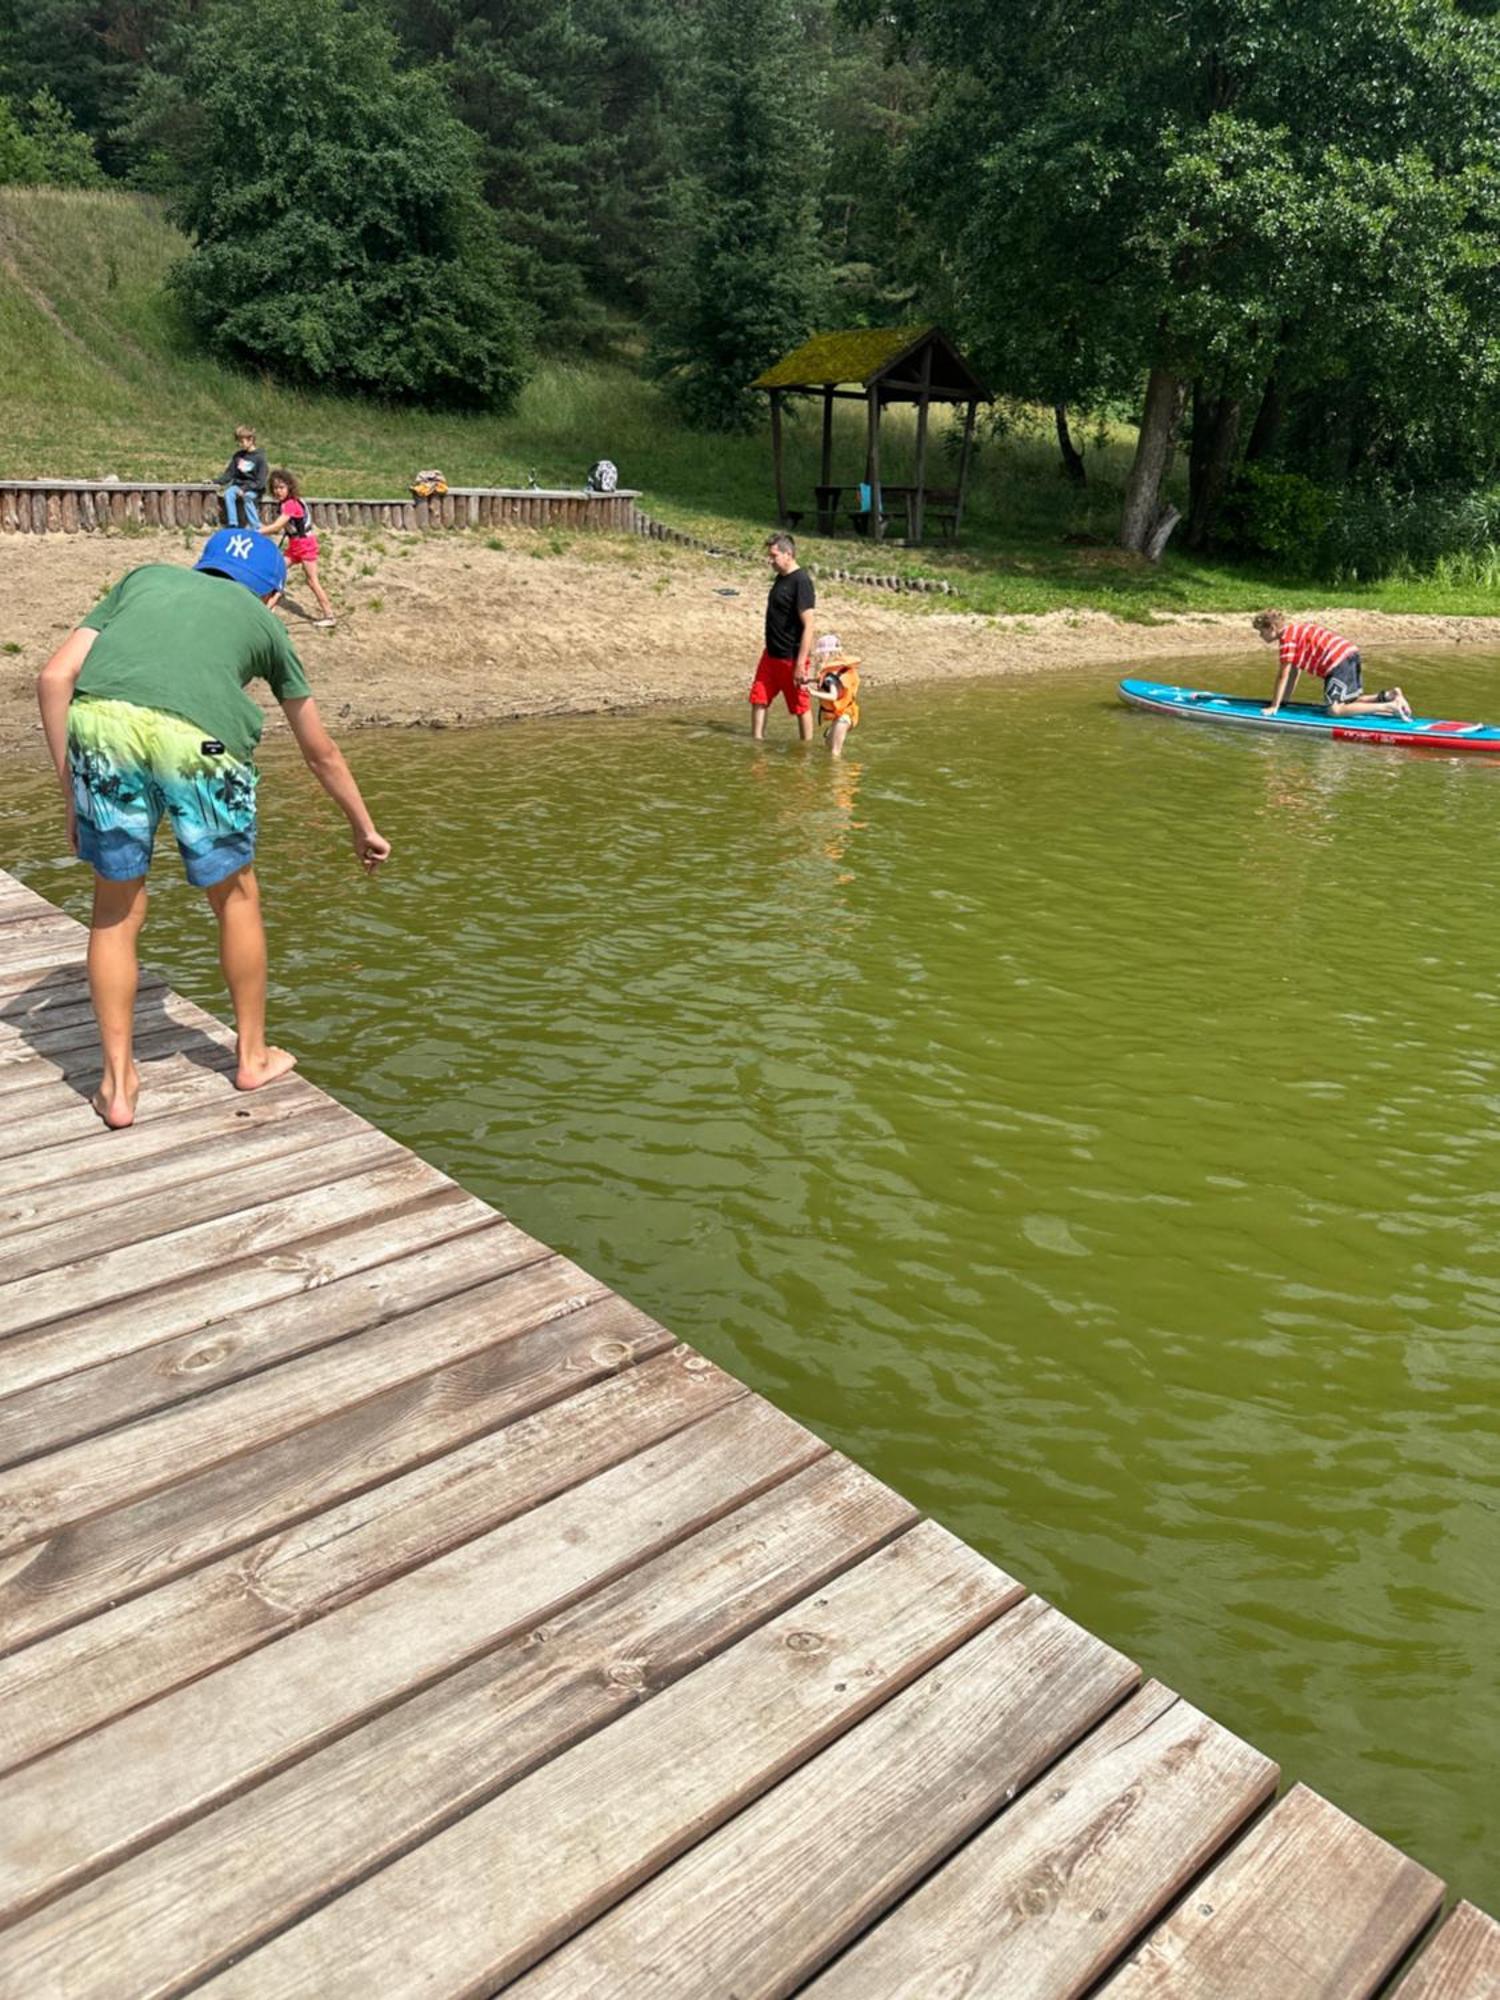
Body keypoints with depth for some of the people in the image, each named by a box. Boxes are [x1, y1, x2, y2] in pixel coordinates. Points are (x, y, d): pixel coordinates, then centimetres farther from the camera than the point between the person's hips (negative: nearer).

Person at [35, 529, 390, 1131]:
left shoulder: (145, 577, 32)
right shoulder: (263, 620, 29)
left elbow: (54, 678, 19)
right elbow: (320, 750, 37)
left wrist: (72, 790, 22)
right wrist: (363, 827, 49)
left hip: (101, 719, 2)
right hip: (200, 739, -1)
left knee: (117, 909, 18)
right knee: (236, 896, 22)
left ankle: (118, 1085, 25)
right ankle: (253, 1055, 37)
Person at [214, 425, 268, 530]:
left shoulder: (259, 457, -7)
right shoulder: (237, 456, 10)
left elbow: (260, 482, -12)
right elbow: (229, 474, 13)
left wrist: (245, 489, -24)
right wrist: (216, 482, -3)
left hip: (254, 489, -5)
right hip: (238, 485, 5)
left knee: (247, 496, -35)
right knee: (228, 493, -26)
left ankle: (256, 528, -30)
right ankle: (233, 525, -28)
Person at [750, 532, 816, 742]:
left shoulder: (801, 582, -17)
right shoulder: (780, 578, 9)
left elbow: (808, 626, -21)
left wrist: (800, 664, -24)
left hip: (791, 657, -9)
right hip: (771, 654, 9)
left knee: (801, 706, 4)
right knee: (758, 699, 9)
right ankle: (756, 742, 17)